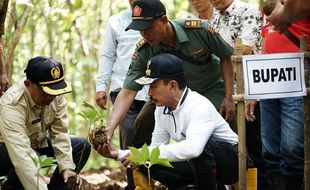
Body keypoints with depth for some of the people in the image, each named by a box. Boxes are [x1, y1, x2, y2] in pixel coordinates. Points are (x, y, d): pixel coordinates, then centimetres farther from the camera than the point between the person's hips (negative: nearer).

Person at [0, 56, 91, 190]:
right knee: (31, 158, -37)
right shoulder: (11, 105, -36)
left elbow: (60, 133, -14)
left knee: (82, 146, -7)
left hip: (38, 145, 7)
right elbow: (21, 156, -43)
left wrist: (67, 167, -25)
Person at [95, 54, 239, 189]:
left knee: (201, 146, -37)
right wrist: (118, 154, -6)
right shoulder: (162, 110, -2)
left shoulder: (199, 106, -28)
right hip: (198, 163, 8)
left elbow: (192, 148, -44)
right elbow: (155, 148, 7)